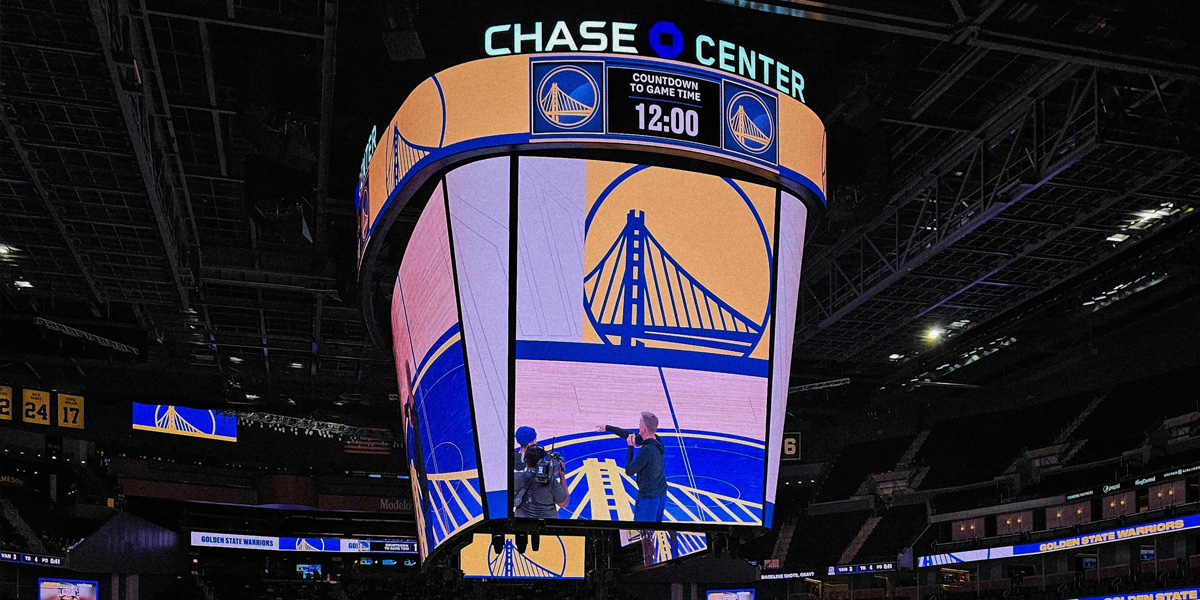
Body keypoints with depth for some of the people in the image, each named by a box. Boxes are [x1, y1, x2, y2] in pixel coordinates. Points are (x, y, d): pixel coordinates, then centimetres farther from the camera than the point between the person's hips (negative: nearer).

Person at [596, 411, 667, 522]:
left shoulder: (647, 450, -28)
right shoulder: (656, 440, -1)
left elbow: (629, 471, -18)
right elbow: (629, 434, 11)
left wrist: (630, 447, -13)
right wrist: (607, 428, 19)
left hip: (648, 497, -9)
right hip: (661, 492, 9)